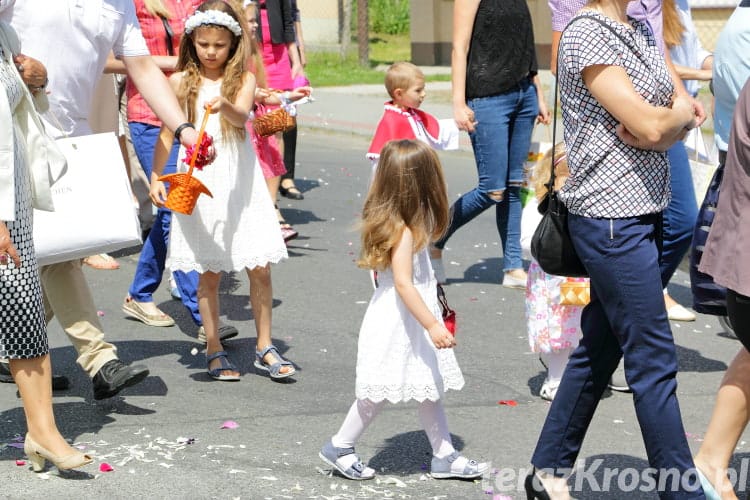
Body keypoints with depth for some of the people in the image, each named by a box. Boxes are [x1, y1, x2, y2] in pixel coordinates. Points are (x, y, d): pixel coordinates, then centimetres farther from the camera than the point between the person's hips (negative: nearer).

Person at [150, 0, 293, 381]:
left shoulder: (243, 79, 0)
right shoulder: (180, 82, 2)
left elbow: (241, 116, -20)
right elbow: (166, 133, 7)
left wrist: (223, 104, -41)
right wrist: (156, 177, -2)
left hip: (240, 182, 0)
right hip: (199, 185, 0)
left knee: (260, 268, 0)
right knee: (209, 274, 4)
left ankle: (264, 347, 13)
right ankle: (215, 351, 15)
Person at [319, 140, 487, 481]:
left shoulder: (395, 220, 4)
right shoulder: (404, 231, -24)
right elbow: (403, 284, -29)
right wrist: (432, 326, -29)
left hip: (411, 323, 10)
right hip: (398, 323, -10)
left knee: (429, 388, 14)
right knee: (381, 391, 3)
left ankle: (444, 456, 21)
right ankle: (340, 447, 17)